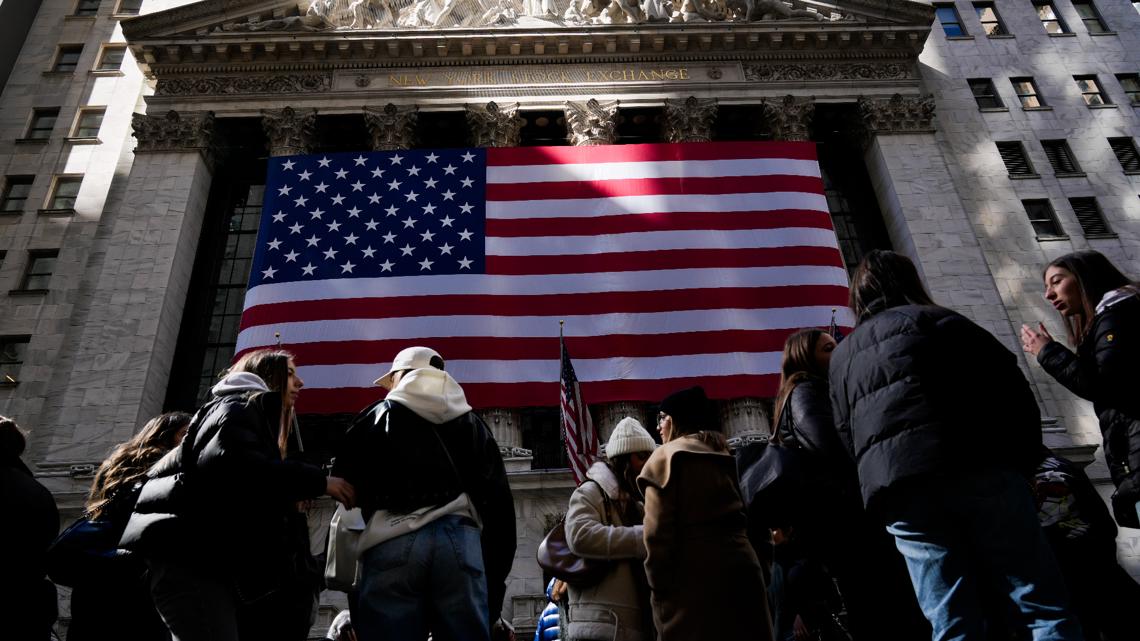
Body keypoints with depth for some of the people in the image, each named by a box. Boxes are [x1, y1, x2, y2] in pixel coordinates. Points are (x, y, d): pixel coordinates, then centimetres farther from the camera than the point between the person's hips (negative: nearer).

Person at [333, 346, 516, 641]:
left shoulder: (376, 417, 18)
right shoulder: (474, 424, 23)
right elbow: (499, 506, 18)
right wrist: (494, 585, 20)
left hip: (393, 541, -2)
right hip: (462, 542, 2)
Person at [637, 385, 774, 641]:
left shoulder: (666, 456, -2)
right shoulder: (723, 456, 20)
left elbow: (658, 532, -11)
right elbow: (738, 519, 18)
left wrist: (659, 588, -6)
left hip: (694, 581, -7)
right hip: (741, 570, 7)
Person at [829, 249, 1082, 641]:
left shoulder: (841, 356, 23)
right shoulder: (934, 320, 12)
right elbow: (1008, 384, 4)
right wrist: (1023, 461, 10)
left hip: (899, 490, 3)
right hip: (976, 469, -3)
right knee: (1043, 606, 3)